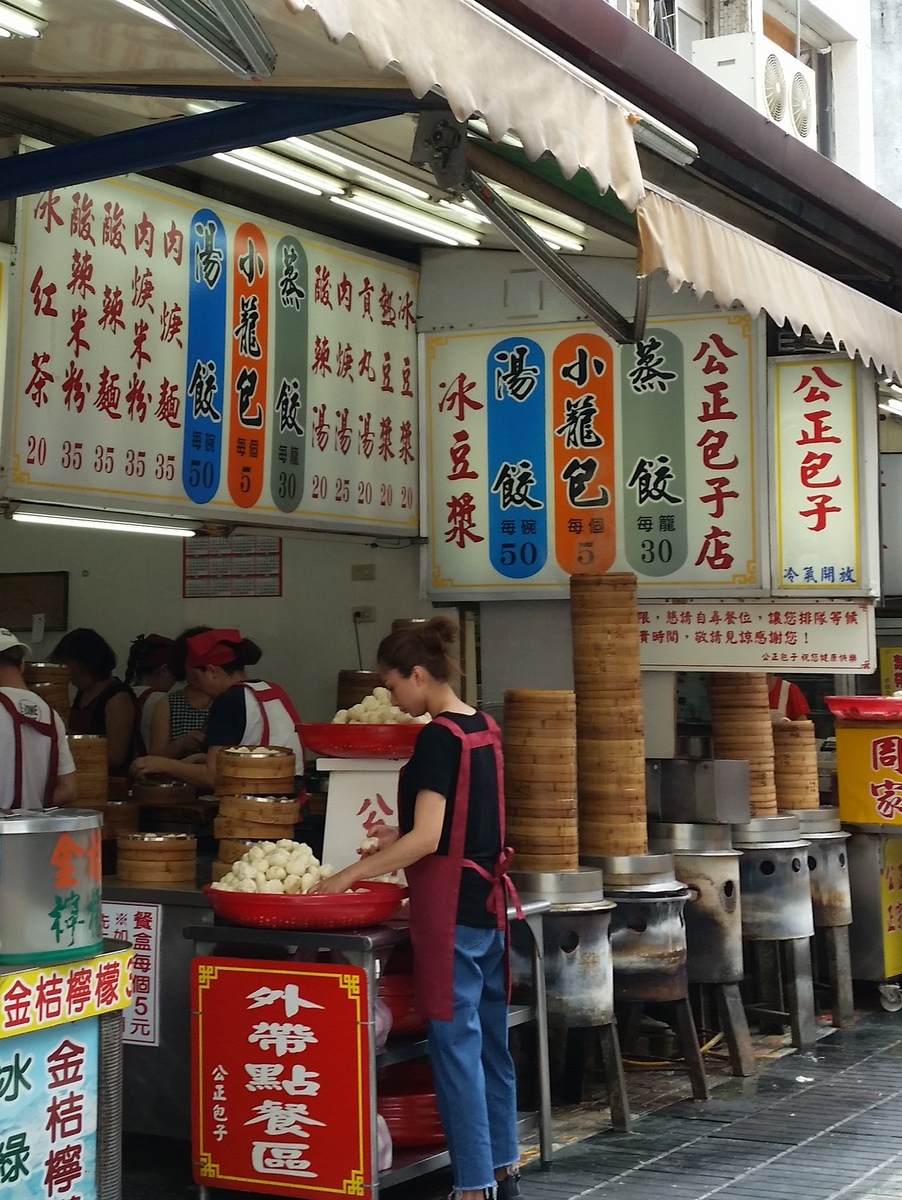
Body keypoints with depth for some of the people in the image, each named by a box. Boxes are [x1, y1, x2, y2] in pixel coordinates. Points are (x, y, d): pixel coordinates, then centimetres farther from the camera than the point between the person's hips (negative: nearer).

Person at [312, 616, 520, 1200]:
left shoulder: (438, 738, -16)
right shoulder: (485, 729, 10)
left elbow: (427, 840, -21)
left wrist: (348, 875, -17)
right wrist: (403, 837, 18)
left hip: (450, 907, -9)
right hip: (488, 900, 9)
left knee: (456, 1043, -3)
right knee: (490, 1038, 16)